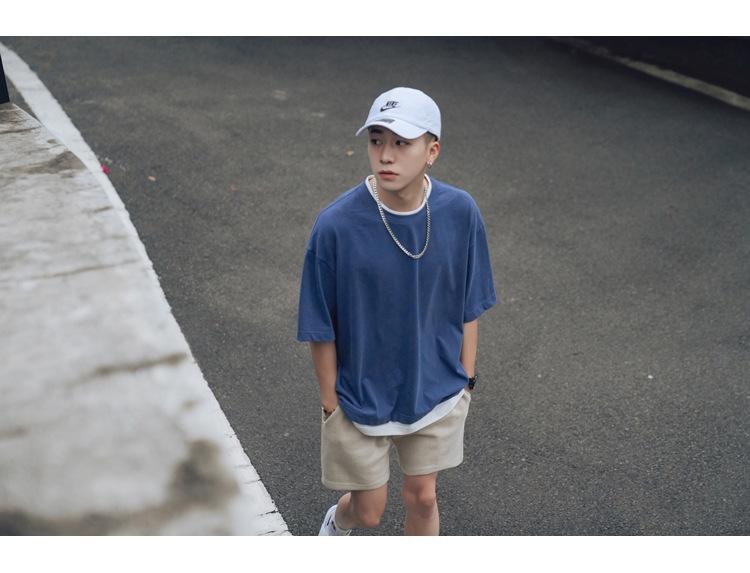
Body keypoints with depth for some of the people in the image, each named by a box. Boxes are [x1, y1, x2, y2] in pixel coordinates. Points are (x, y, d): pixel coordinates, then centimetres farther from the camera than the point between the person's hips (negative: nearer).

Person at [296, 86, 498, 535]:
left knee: (422, 497, 17)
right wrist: (330, 402, -5)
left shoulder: (460, 213, -15)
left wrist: (466, 380, 4)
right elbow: (320, 327, -13)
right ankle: (338, 521, 54)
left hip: (436, 393, 2)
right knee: (370, 511, 17)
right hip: (361, 396, -1)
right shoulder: (336, 224, -24)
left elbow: (468, 305, -1)